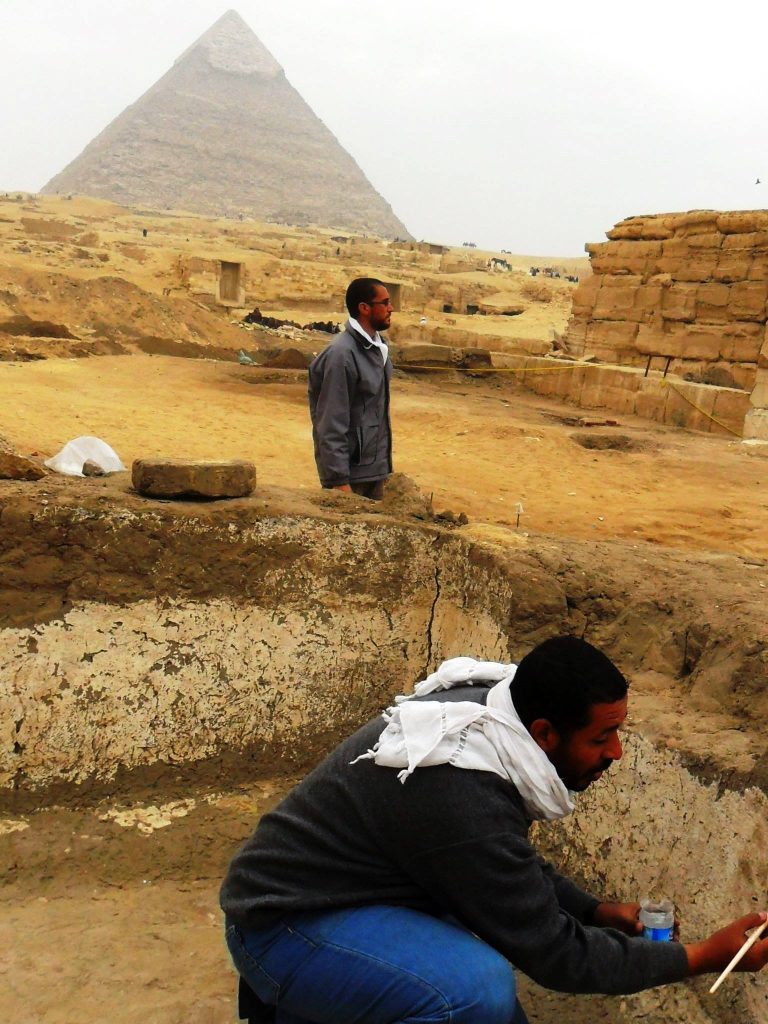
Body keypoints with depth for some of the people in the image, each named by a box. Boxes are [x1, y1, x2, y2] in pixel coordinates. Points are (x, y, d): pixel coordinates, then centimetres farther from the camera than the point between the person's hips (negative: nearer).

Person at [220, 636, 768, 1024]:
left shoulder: (485, 709, -3)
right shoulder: (464, 800, -31)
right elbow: (555, 954, -19)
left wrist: (596, 911, 12)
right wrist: (702, 957, -11)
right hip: (284, 925, -10)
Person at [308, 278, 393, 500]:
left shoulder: (379, 346, 7)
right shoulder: (342, 353, -19)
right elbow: (332, 424, -20)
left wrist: (383, 466, 15)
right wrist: (339, 480, -21)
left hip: (375, 468, 8)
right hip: (351, 473, -8)